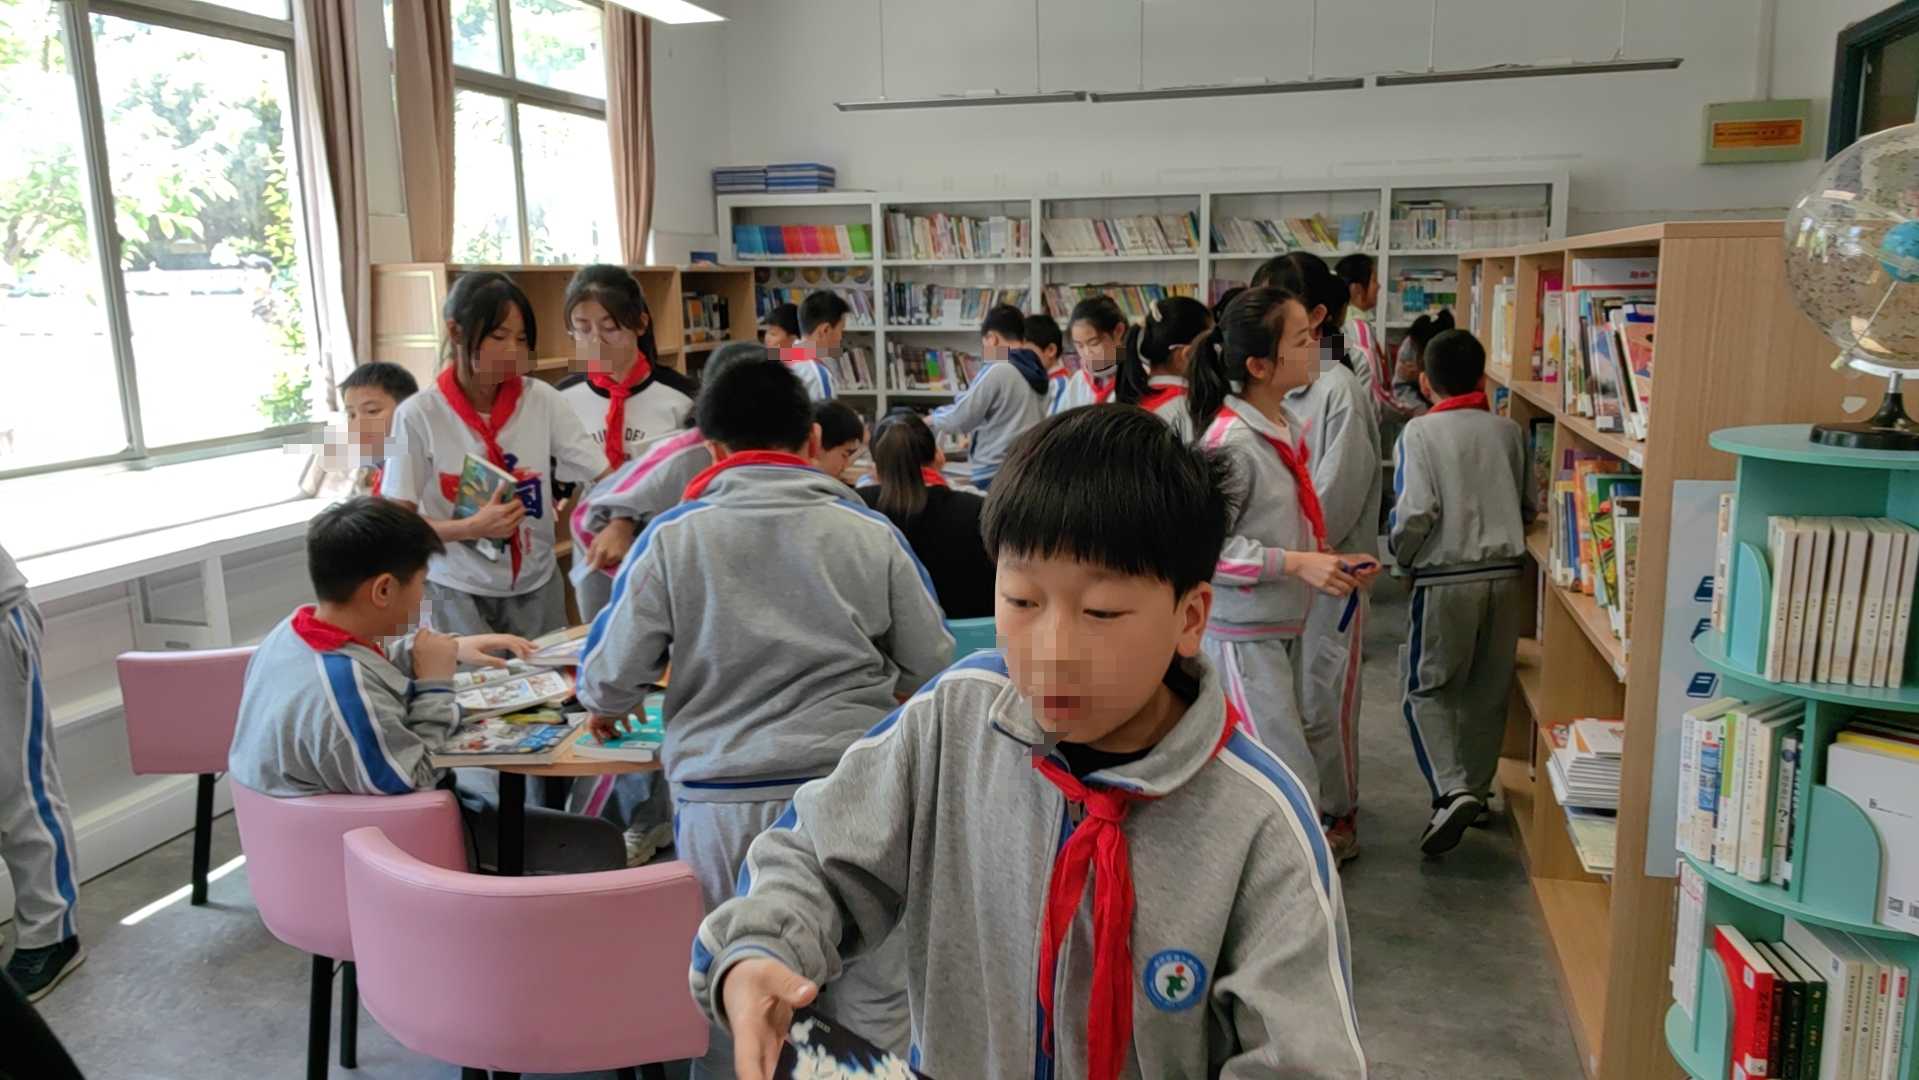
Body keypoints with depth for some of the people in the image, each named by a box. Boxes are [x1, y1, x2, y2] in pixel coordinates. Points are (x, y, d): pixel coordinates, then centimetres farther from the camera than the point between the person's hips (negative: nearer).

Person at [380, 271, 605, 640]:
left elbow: (608, 477, -9)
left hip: (535, 587, 2)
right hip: (458, 593, -2)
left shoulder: (542, 401, -6)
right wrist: (472, 527, -22)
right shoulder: (419, 415, -11)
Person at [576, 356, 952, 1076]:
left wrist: (605, 705, 26)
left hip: (722, 800, 0)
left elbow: (610, 677, 2)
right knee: (875, 1006, 11)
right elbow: (932, 669, 9)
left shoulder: (672, 538, 1)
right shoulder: (871, 535, 3)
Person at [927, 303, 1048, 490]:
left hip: (995, 476, -7)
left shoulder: (997, 371, -11)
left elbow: (957, 420, -8)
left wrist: (936, 416, 12)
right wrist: (977, 436, 27)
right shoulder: (1036, 372, 12)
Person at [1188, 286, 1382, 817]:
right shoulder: (1231, 443, -21)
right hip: (1242, 635, -9)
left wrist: (1328, 559, 5)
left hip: (1284, 628, 9)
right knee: (1291, 782, -6)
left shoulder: (1286, 425, 8)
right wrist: (1296, 563, -23)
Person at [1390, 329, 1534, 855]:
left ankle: (1453, 789, -8)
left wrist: (1402, 556, 2)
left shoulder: (1420, 432, -8)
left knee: (1427, 688, 8)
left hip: (1445, 576, -4)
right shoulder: (1509, 432, 5)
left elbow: (1415, 512, -17)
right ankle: (1477, 788, 28)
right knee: (1488, 689, 16)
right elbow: (1529, 506, 9)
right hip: (1505, 572, 4)